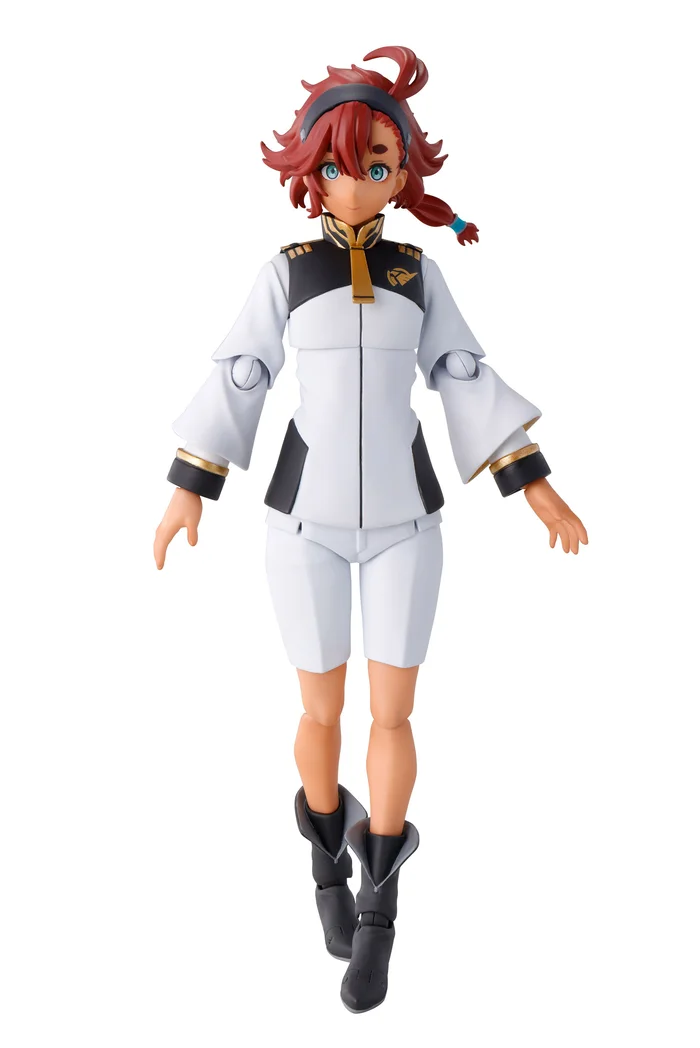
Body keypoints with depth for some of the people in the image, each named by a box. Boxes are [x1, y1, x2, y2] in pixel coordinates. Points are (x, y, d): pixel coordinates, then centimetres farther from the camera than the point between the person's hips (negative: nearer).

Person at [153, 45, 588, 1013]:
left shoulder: (417, 273, 6)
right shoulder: (285, 271, 2)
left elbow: (469, 383, 5)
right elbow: (236, 382, 3)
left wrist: (540, 490, 0)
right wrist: (188, 490, 2)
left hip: (403, 517, 1)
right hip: (307, 517, -1)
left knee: (392, 715, 0)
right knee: (322, 713, 6)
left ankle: (378, 912, 15)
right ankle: (329, 857, 35)